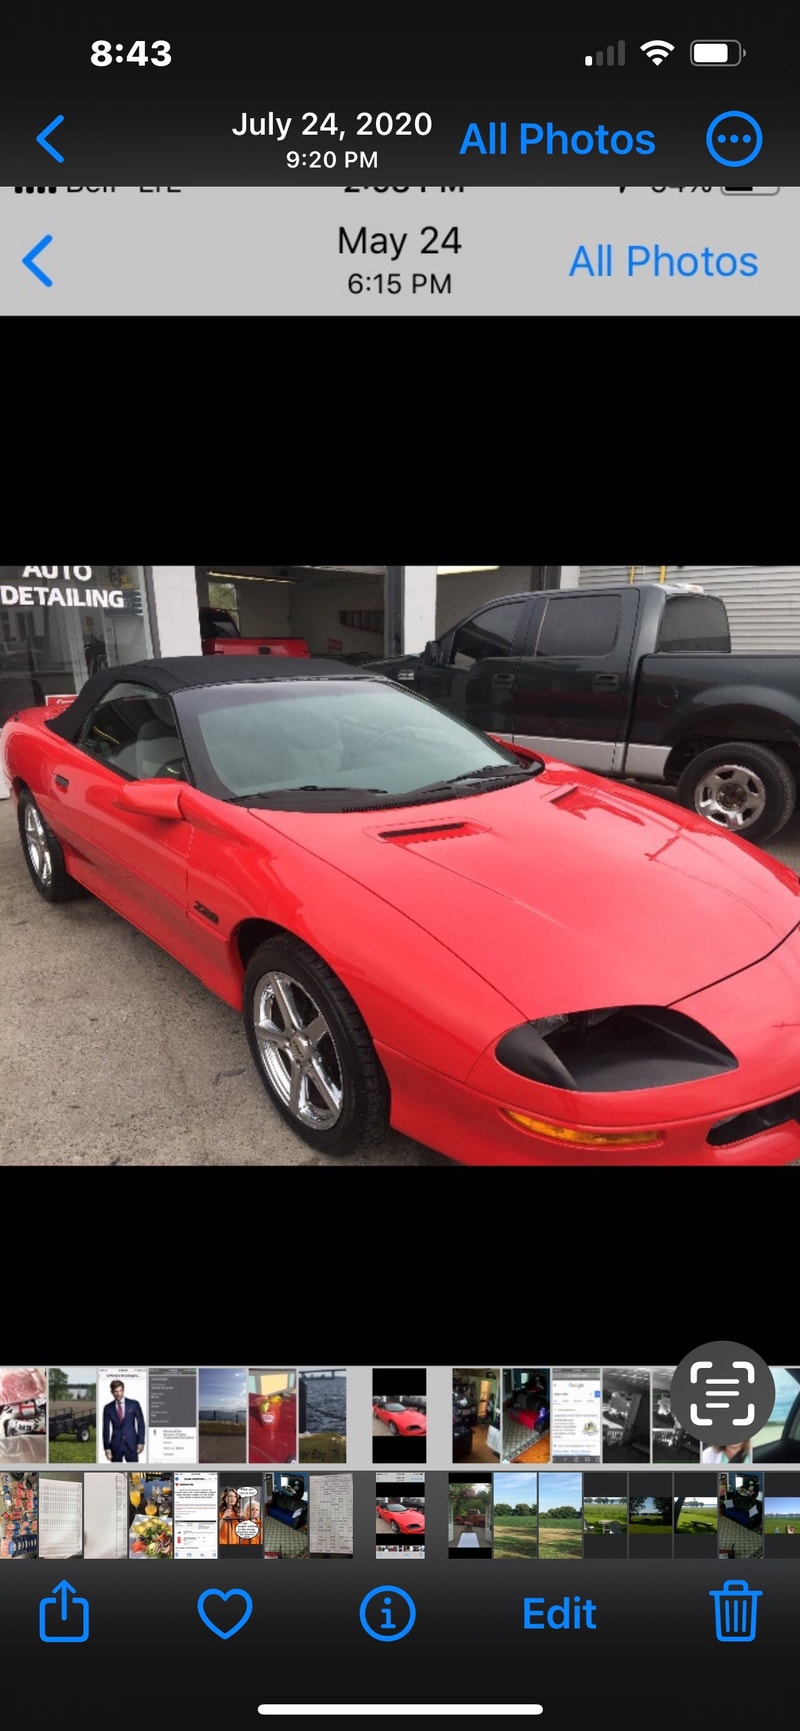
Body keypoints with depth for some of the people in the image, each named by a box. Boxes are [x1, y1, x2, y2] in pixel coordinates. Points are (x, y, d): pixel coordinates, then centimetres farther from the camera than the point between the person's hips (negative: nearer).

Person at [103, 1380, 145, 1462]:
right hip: (115, 1445, 1)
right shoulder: (108, 1408, 3)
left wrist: (141, 1442, -4)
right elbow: (106, 1429, 5)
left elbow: (141, 1424, 2)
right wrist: (107, 1447, 1)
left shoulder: (134, 1404, -1)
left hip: (131, 1444, -1)